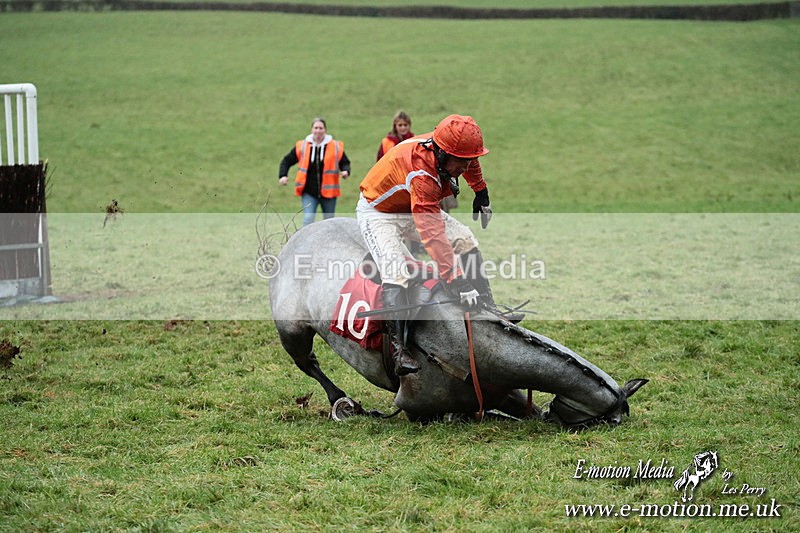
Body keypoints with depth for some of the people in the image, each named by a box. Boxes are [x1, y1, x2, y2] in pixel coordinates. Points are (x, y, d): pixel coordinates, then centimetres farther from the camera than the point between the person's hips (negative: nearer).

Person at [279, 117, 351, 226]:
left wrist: (345, 171, -13)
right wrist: (283, 176, -6)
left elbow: (345, 163, 9)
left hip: (328, 192, 1)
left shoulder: (336, 147, -1)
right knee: (308, 220, -17)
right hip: (309, 193, -1)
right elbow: (287, 160, 9)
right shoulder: (301, 146, 0)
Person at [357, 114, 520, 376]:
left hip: (414, 207, 9)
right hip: (377, 213, -8)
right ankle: (399, 350, -33)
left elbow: (469, 162, 11)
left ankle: (487, 308, 4)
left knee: (465, 239, -2)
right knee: (396, 273, -27)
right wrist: (457, 282, -47)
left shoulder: (449, 146, -18)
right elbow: (433, 235, -45)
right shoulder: (421, 177, -41)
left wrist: (481, 194, 22)